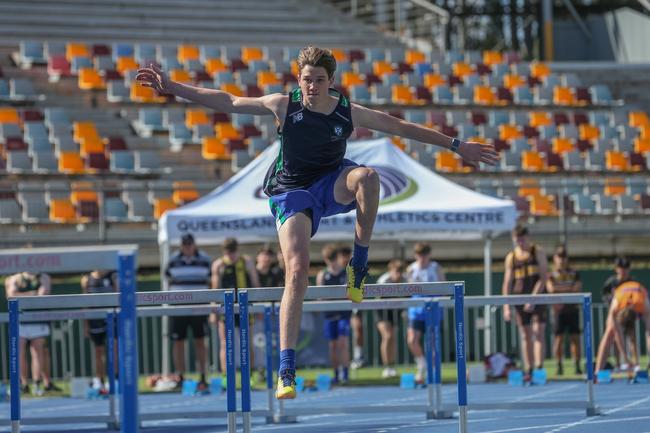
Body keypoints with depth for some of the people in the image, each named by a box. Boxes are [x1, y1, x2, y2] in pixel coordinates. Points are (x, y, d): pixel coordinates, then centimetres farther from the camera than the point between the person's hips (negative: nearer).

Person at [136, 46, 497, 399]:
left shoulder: (350, 113, -8)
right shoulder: (284, 105, -11)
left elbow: (403, 128, 0)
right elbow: (227, 102, -7)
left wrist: (457, 146, 2)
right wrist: (171, 86, -12)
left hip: (332, 185, 2)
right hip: (292, 193, -2)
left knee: (367, 176, -33)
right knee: (297, 272, -20)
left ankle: (360, 262, -13)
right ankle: (286, 369, -19)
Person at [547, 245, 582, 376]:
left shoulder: (573, 273, 12)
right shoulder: (552, 275, 6)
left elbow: (578, 288, 0)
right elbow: (551, 288, -9)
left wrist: (560, 289, -8)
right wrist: (570, 288, -7)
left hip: (572, 309, 2)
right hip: (559, 310, -2)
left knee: (575, 338, -1)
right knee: (558, 338, -5)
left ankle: (577, 366, 0)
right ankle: (559, 366, -1)